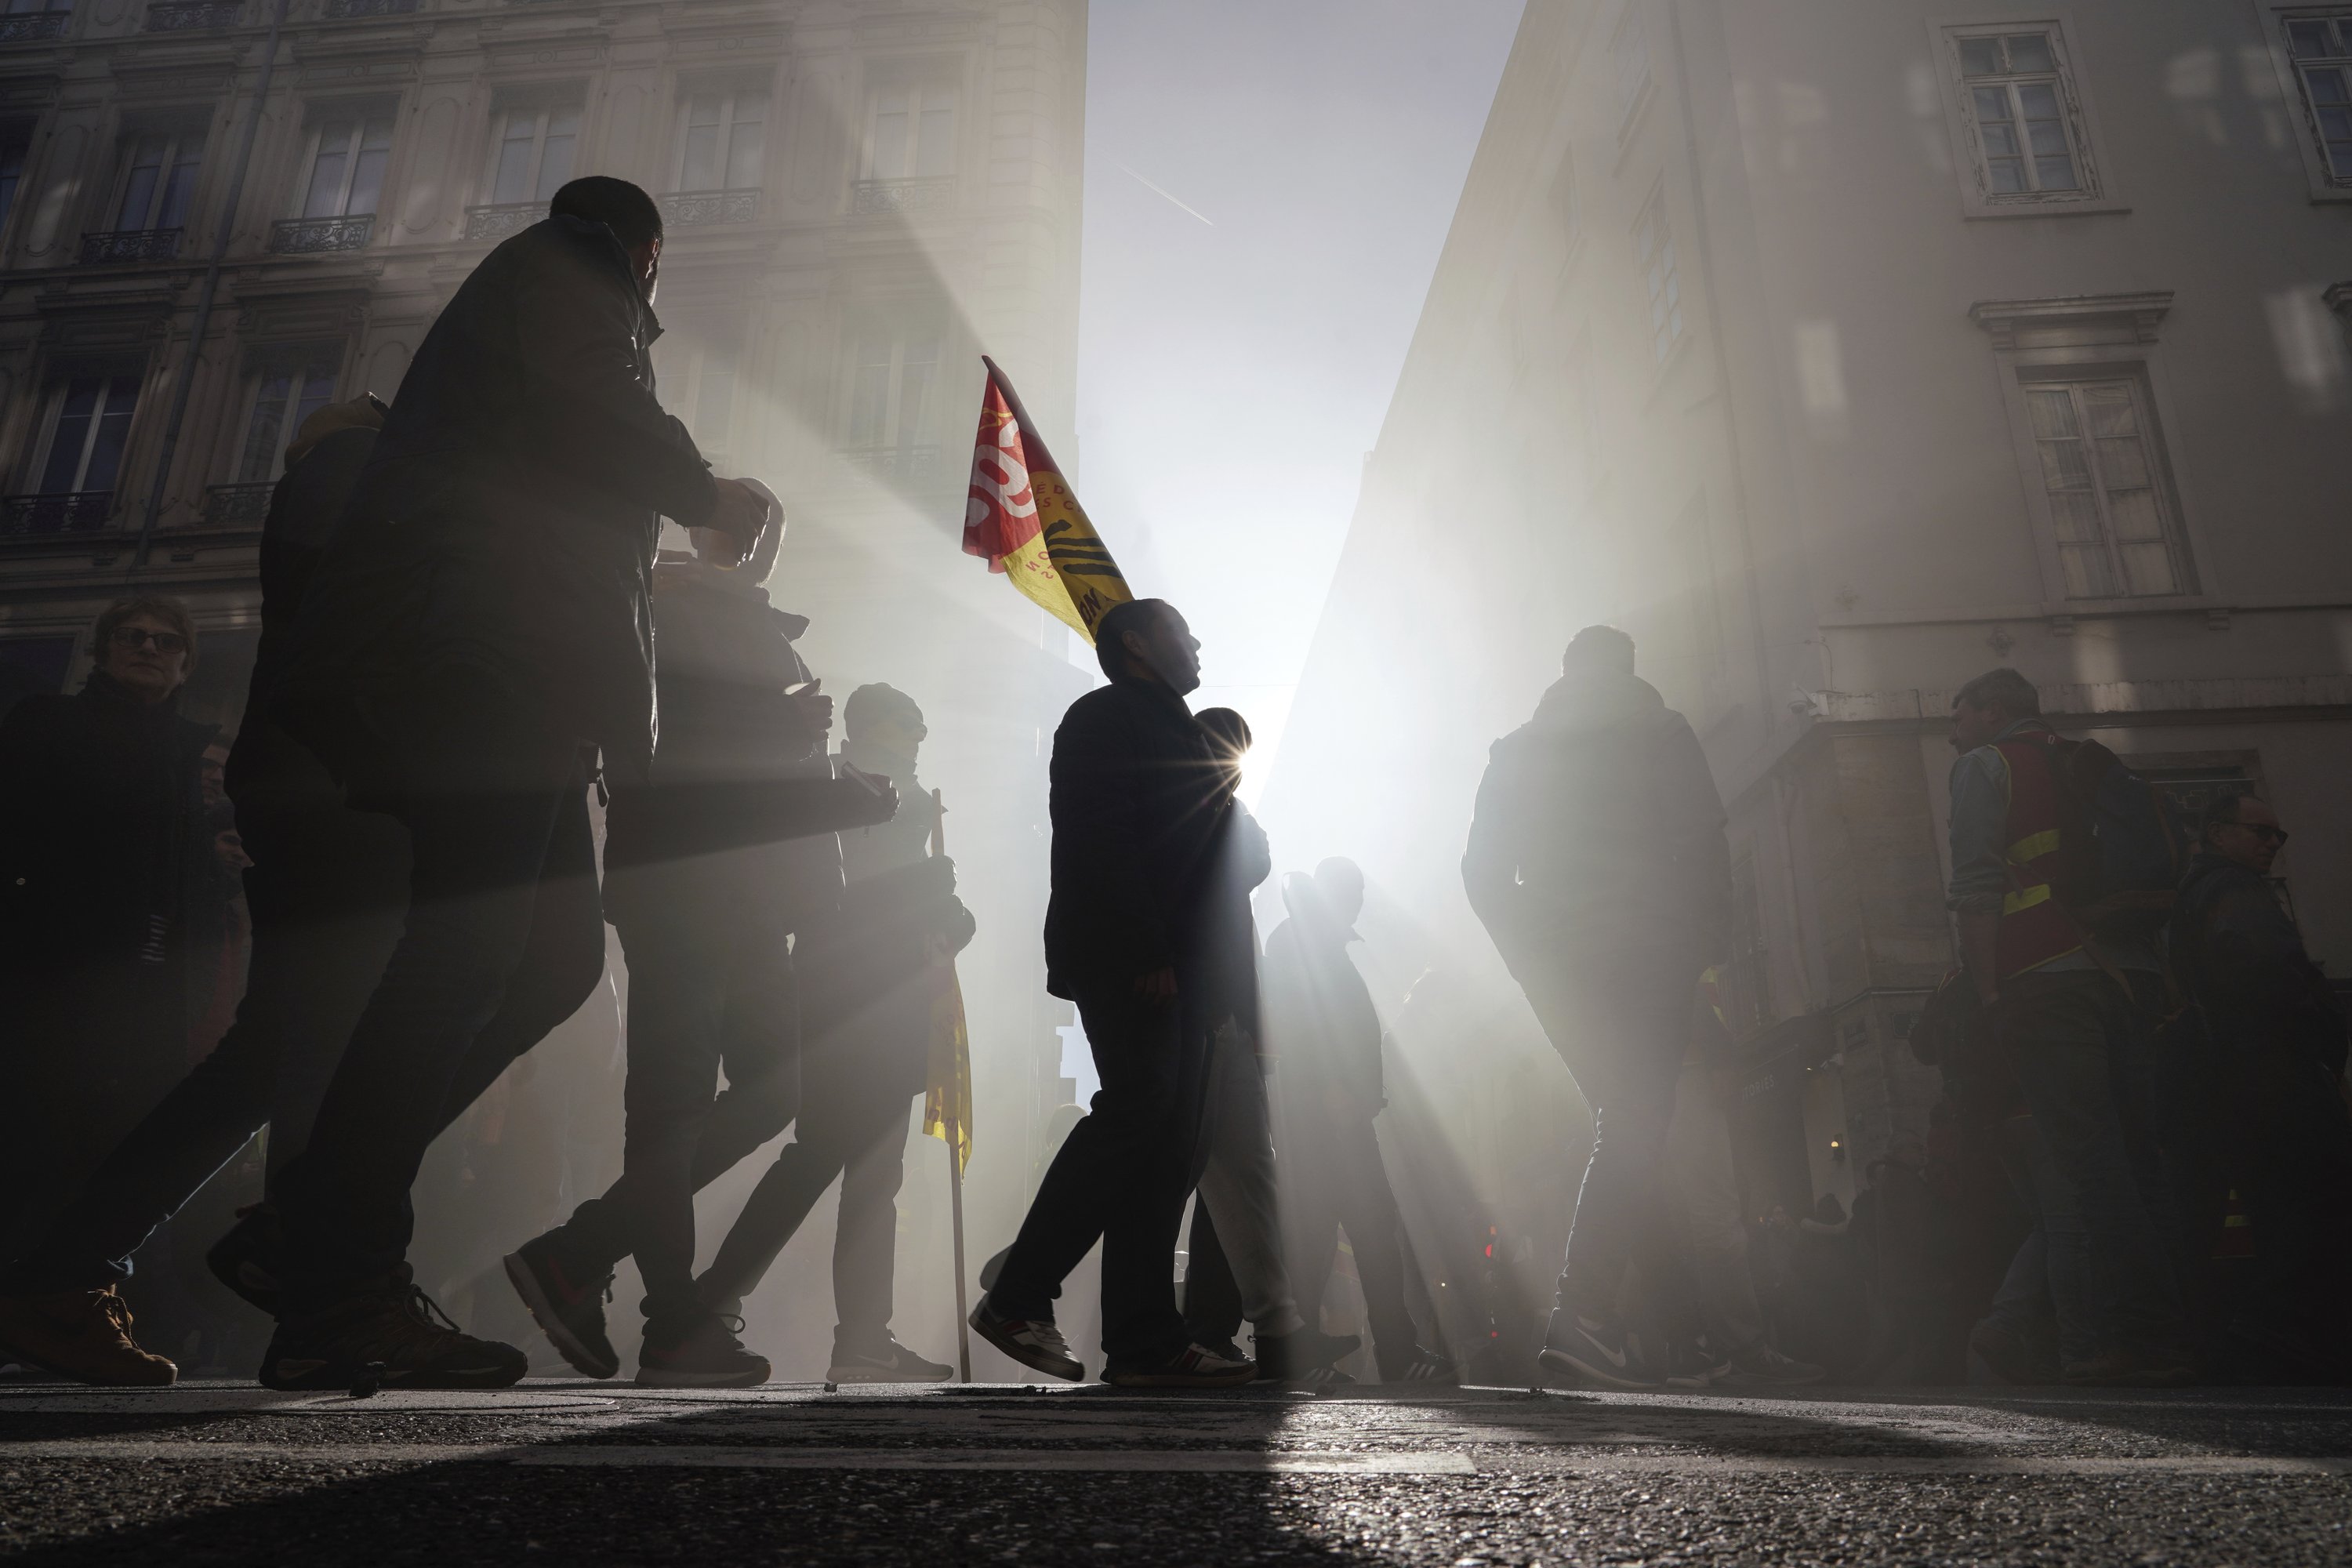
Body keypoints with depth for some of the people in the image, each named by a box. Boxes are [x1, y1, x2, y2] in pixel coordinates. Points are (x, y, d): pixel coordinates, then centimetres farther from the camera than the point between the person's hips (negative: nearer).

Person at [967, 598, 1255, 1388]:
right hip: (1128, 959, -9)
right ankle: (1018, 1299, -7)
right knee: (1137, 1109, -16)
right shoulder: (1103, 717, 0)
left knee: (1165, 1143, 3)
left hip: (1174, 965, 9)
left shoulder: (1176, 731, 27)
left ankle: (1146, 1340, 5)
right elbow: (1100, 842, -13)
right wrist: (1147, 955, -20)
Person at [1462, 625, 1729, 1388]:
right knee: (1633, 1130, -9)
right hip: (1644, 959, -5)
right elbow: (1703, 846, -5)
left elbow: (1482, 870, 10)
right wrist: (1705, 942, 3)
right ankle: (1584, 1309, -20)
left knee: (1626, 1124, 14)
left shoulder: (1516, 750, 15)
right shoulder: (1660, 733, 6)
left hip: (1557, 970, 5)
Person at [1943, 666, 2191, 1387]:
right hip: (2130, 975, 7)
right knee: (2135, 1156, 7)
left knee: (2085, 1159, -8)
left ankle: (2136, 1335, -10)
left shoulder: (1984, 766, 5)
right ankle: (2167, 1336, 7)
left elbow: (1976, 888, -7)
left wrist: (1989, 994, -9)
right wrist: (2140, 962, 23)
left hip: (2046, 977, -7)